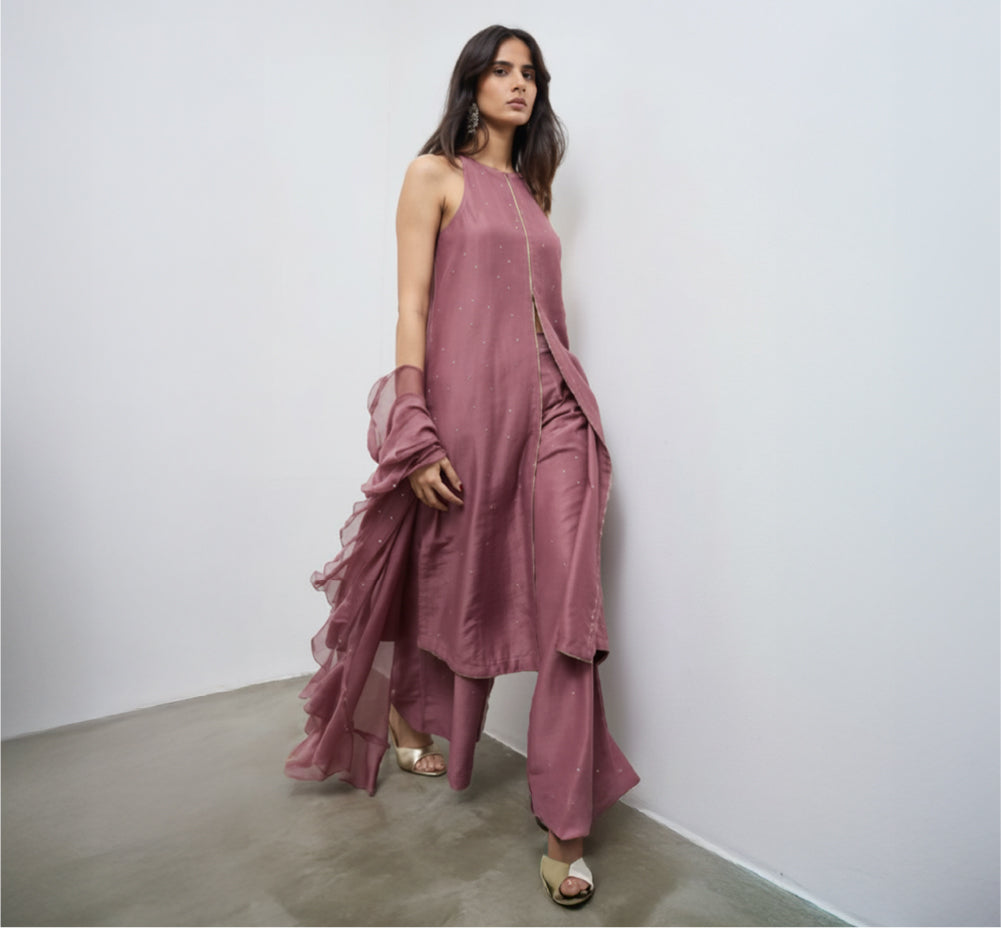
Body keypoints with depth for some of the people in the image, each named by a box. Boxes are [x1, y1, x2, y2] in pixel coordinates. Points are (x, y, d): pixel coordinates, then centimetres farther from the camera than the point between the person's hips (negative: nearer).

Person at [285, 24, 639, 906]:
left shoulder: (531, 187, 21)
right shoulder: (435, 174, 4)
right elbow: (412, 307, -5)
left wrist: (562, 390, 14)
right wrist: (413, 433, -14)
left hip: (550, 403, 5)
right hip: (466, 402, -4)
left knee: (569, 607, -6)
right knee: (451, 586, 11)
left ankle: (566, 833, 4)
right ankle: (400, 715, 44)